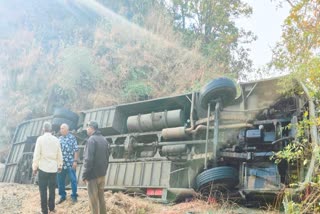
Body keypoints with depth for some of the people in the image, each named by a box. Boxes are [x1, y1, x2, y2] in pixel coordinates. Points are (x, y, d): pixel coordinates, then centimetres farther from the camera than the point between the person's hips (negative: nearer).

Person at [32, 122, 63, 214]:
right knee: (52, 188, 14)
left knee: (43, 189, 5)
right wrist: (60, 165, 18)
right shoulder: (56, 140, 0)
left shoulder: (40, 139, -9)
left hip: (43, 168, -3)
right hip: (53, 168, 3)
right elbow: (59, 154, 5)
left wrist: (34, 167, 1)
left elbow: (36, 154, -9)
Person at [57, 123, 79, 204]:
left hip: (70, 163, -5)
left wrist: (75, 161, -13)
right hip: (61, 163, 5)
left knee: (73, 180, 3)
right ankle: (62, 196, 26)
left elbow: (76, 150, -7)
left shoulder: (72, 138, -4)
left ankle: (74, 196, 16)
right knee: (60, 181, 11)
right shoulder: (59, 139, 10)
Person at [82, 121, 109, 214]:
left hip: (93, 175, -8)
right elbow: (107, 157, 15)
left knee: (93, 199, 2)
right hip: (102, 174, 8)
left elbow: (88, 159, -21)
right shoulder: (104, 139, 10)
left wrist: (84, 175, -14)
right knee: (101, 197, 16)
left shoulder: (91, 140, -16)